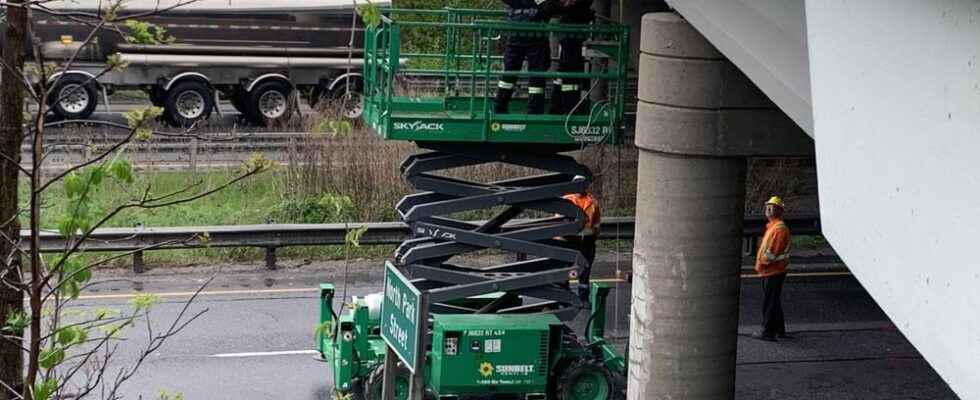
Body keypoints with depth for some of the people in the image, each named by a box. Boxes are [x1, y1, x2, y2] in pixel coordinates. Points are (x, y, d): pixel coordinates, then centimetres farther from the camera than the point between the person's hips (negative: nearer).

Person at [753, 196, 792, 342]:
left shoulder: (780, 228, -17)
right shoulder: (771, 226, 17)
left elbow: (773, 251, -22)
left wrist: (761, 263, -11)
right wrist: (760, 262, 13)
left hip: (774, 271, -10)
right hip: (768, 270, 10)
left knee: (769, 303, -6)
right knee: (773, 302, 17)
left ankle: (768, 332, -2)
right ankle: (780, 330, 25)